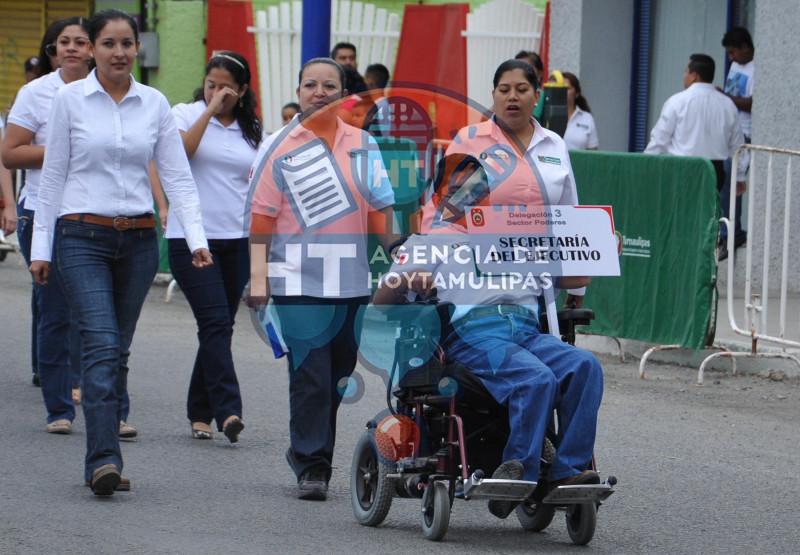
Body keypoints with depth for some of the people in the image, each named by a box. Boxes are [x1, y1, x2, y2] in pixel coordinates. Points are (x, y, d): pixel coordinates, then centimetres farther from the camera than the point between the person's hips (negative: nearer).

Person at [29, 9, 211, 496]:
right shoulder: (70, 99, 0)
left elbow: (178, 175, 4)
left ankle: (102, 458, 15)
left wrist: (196, 237, -9)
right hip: (82, 236, -3)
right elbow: (53, 175, 3)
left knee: (119, 351, 7)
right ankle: (104, 459, -23)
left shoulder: (155, 104, 7)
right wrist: (42, 247, 0)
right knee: (102, 345, -17)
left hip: (138, 239, 3)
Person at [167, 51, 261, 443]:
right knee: (215, 322, -16)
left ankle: (200, 413, 17)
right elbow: (180, 151, -18)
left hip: (237, 240, 5)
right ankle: (227, 410, -24)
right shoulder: (185, 114, 2)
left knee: (219, 328, 8)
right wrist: (210, 110, -16)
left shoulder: (251, 130, 14)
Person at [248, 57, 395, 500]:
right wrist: (258, 276, -7)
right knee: (310, 377, -10)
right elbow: (261, 215, 0)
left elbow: (381, 208, 13)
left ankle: (306, 453, 26)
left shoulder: (362, 144, 11)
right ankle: (311, 466, -4)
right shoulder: (279, 147, 2)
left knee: (338, 378, 10)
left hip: (352, 280, 4)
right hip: (299, 280, -4)